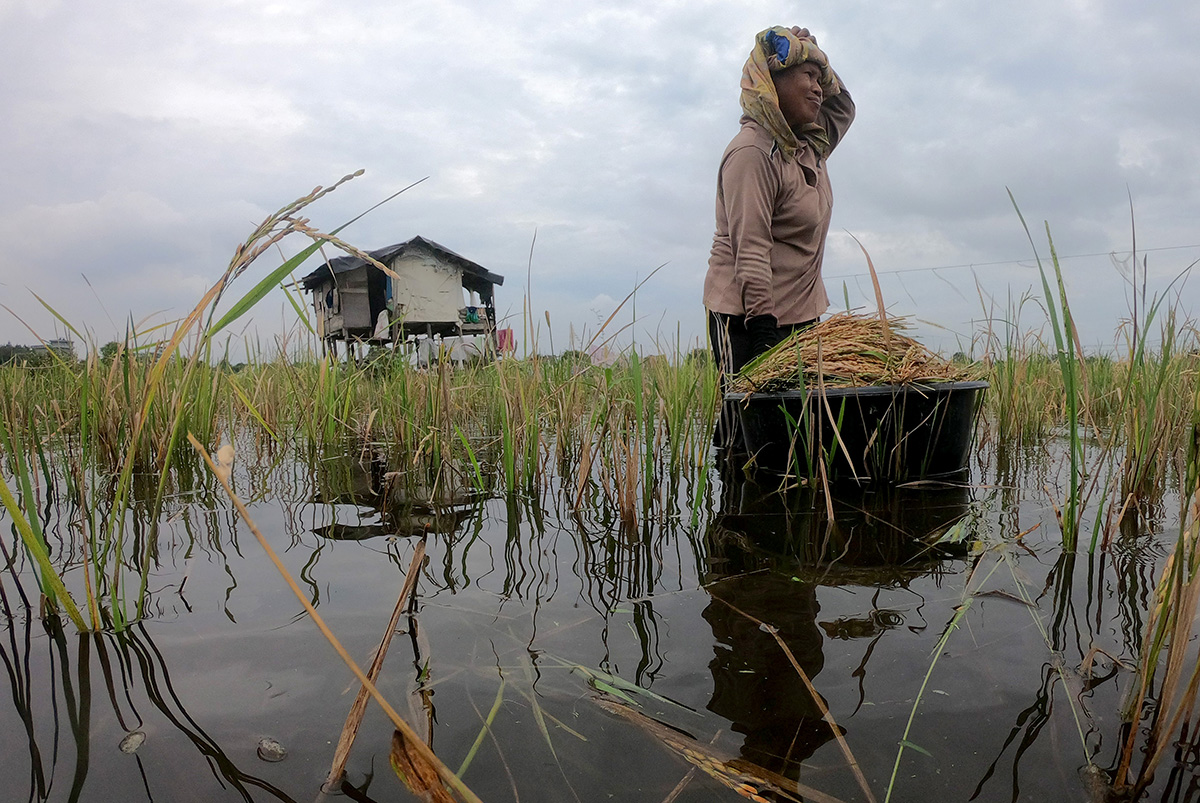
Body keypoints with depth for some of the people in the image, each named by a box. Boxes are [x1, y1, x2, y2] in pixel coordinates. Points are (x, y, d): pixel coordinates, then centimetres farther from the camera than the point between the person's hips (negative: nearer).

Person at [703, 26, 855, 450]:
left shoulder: (810, 147, 12)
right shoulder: (752, 152, -14)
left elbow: (842, 105, 34)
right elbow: (751, 252, -21)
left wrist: (818, 63, 16)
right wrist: (764, 328, -26)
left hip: (799, 315, 9)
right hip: (747, 318, -8)